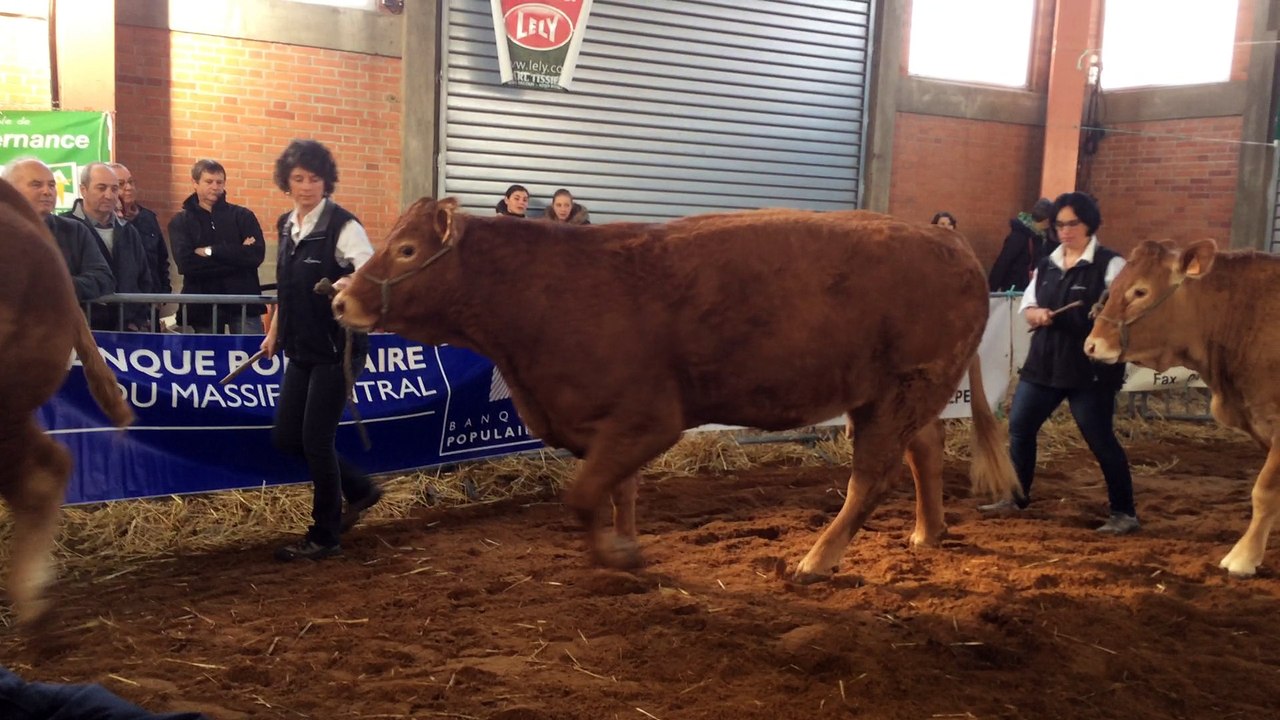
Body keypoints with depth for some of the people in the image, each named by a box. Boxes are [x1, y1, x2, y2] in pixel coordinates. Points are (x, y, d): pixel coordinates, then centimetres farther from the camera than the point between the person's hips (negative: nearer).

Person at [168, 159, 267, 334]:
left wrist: (211, 251, -11)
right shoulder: (180, 221, 6)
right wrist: (236, 255, -12)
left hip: (243, 302, -1)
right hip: (204, 306, 1)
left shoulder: (242, 216, 7)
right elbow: (186, 262, -11)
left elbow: (257, 254, -9)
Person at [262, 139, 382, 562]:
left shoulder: (342, 225, -15)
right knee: (285, 437, 9)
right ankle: (359, 490, 28)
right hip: (301, 349, 8)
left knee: (316, 439, -4)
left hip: (337, 349, -7)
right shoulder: (286, 225, 8)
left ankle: (324, 537, 13)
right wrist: (274, 332, 23)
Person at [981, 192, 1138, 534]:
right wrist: (1035, 313, -6)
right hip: (1043, 362, 6)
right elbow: (1027, 305, 17)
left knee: (1100, 439, -2)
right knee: (1019, 426, 9)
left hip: (1091, 367, -6)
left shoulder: (1110, 264, -7)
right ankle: (1017, 496, 26)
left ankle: (1124, 512, 10)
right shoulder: (1047, 265, 11)